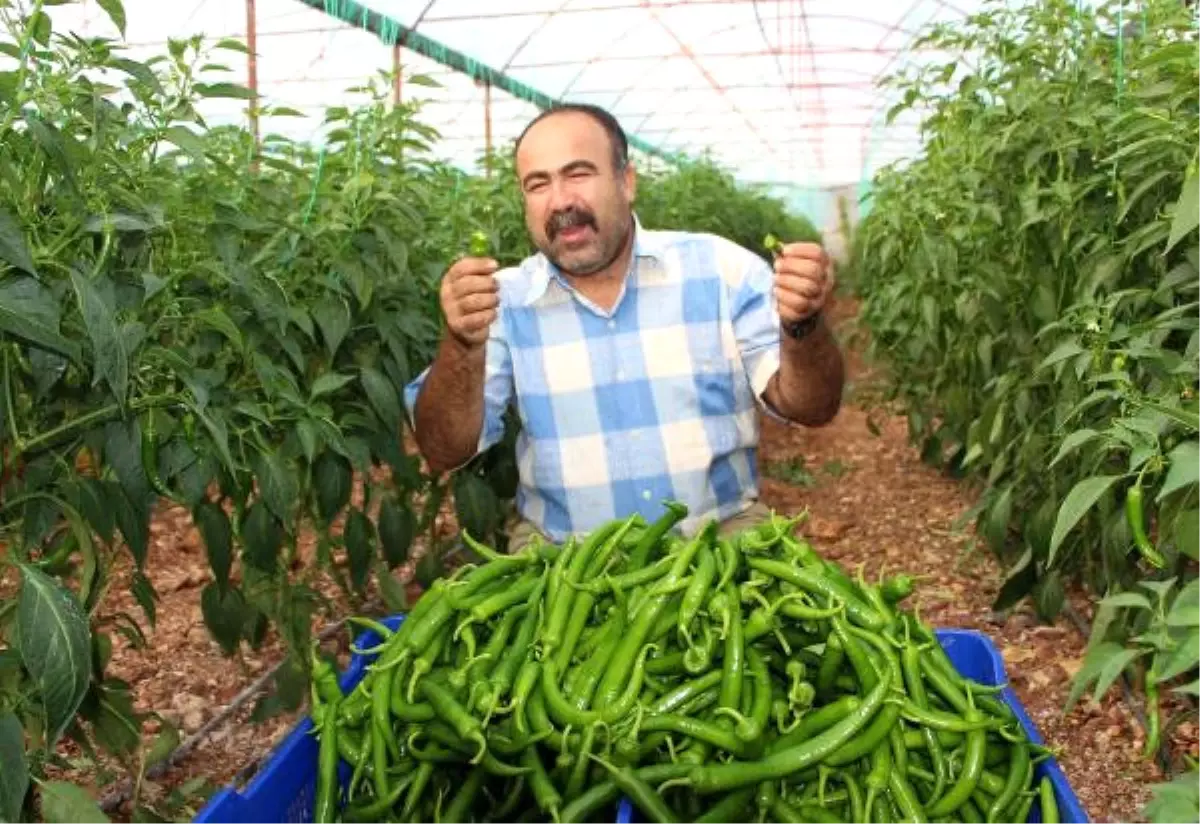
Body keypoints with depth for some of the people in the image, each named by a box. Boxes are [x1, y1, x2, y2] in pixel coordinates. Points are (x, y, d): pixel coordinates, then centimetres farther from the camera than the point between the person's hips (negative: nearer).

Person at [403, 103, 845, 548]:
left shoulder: (722, 269, -1)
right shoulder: (505, 301, 0)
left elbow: (808, 408, -2)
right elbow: (443, 453, -5)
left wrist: (803, 326, -23)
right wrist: (462, 345, -23)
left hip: (721, 535, 0)